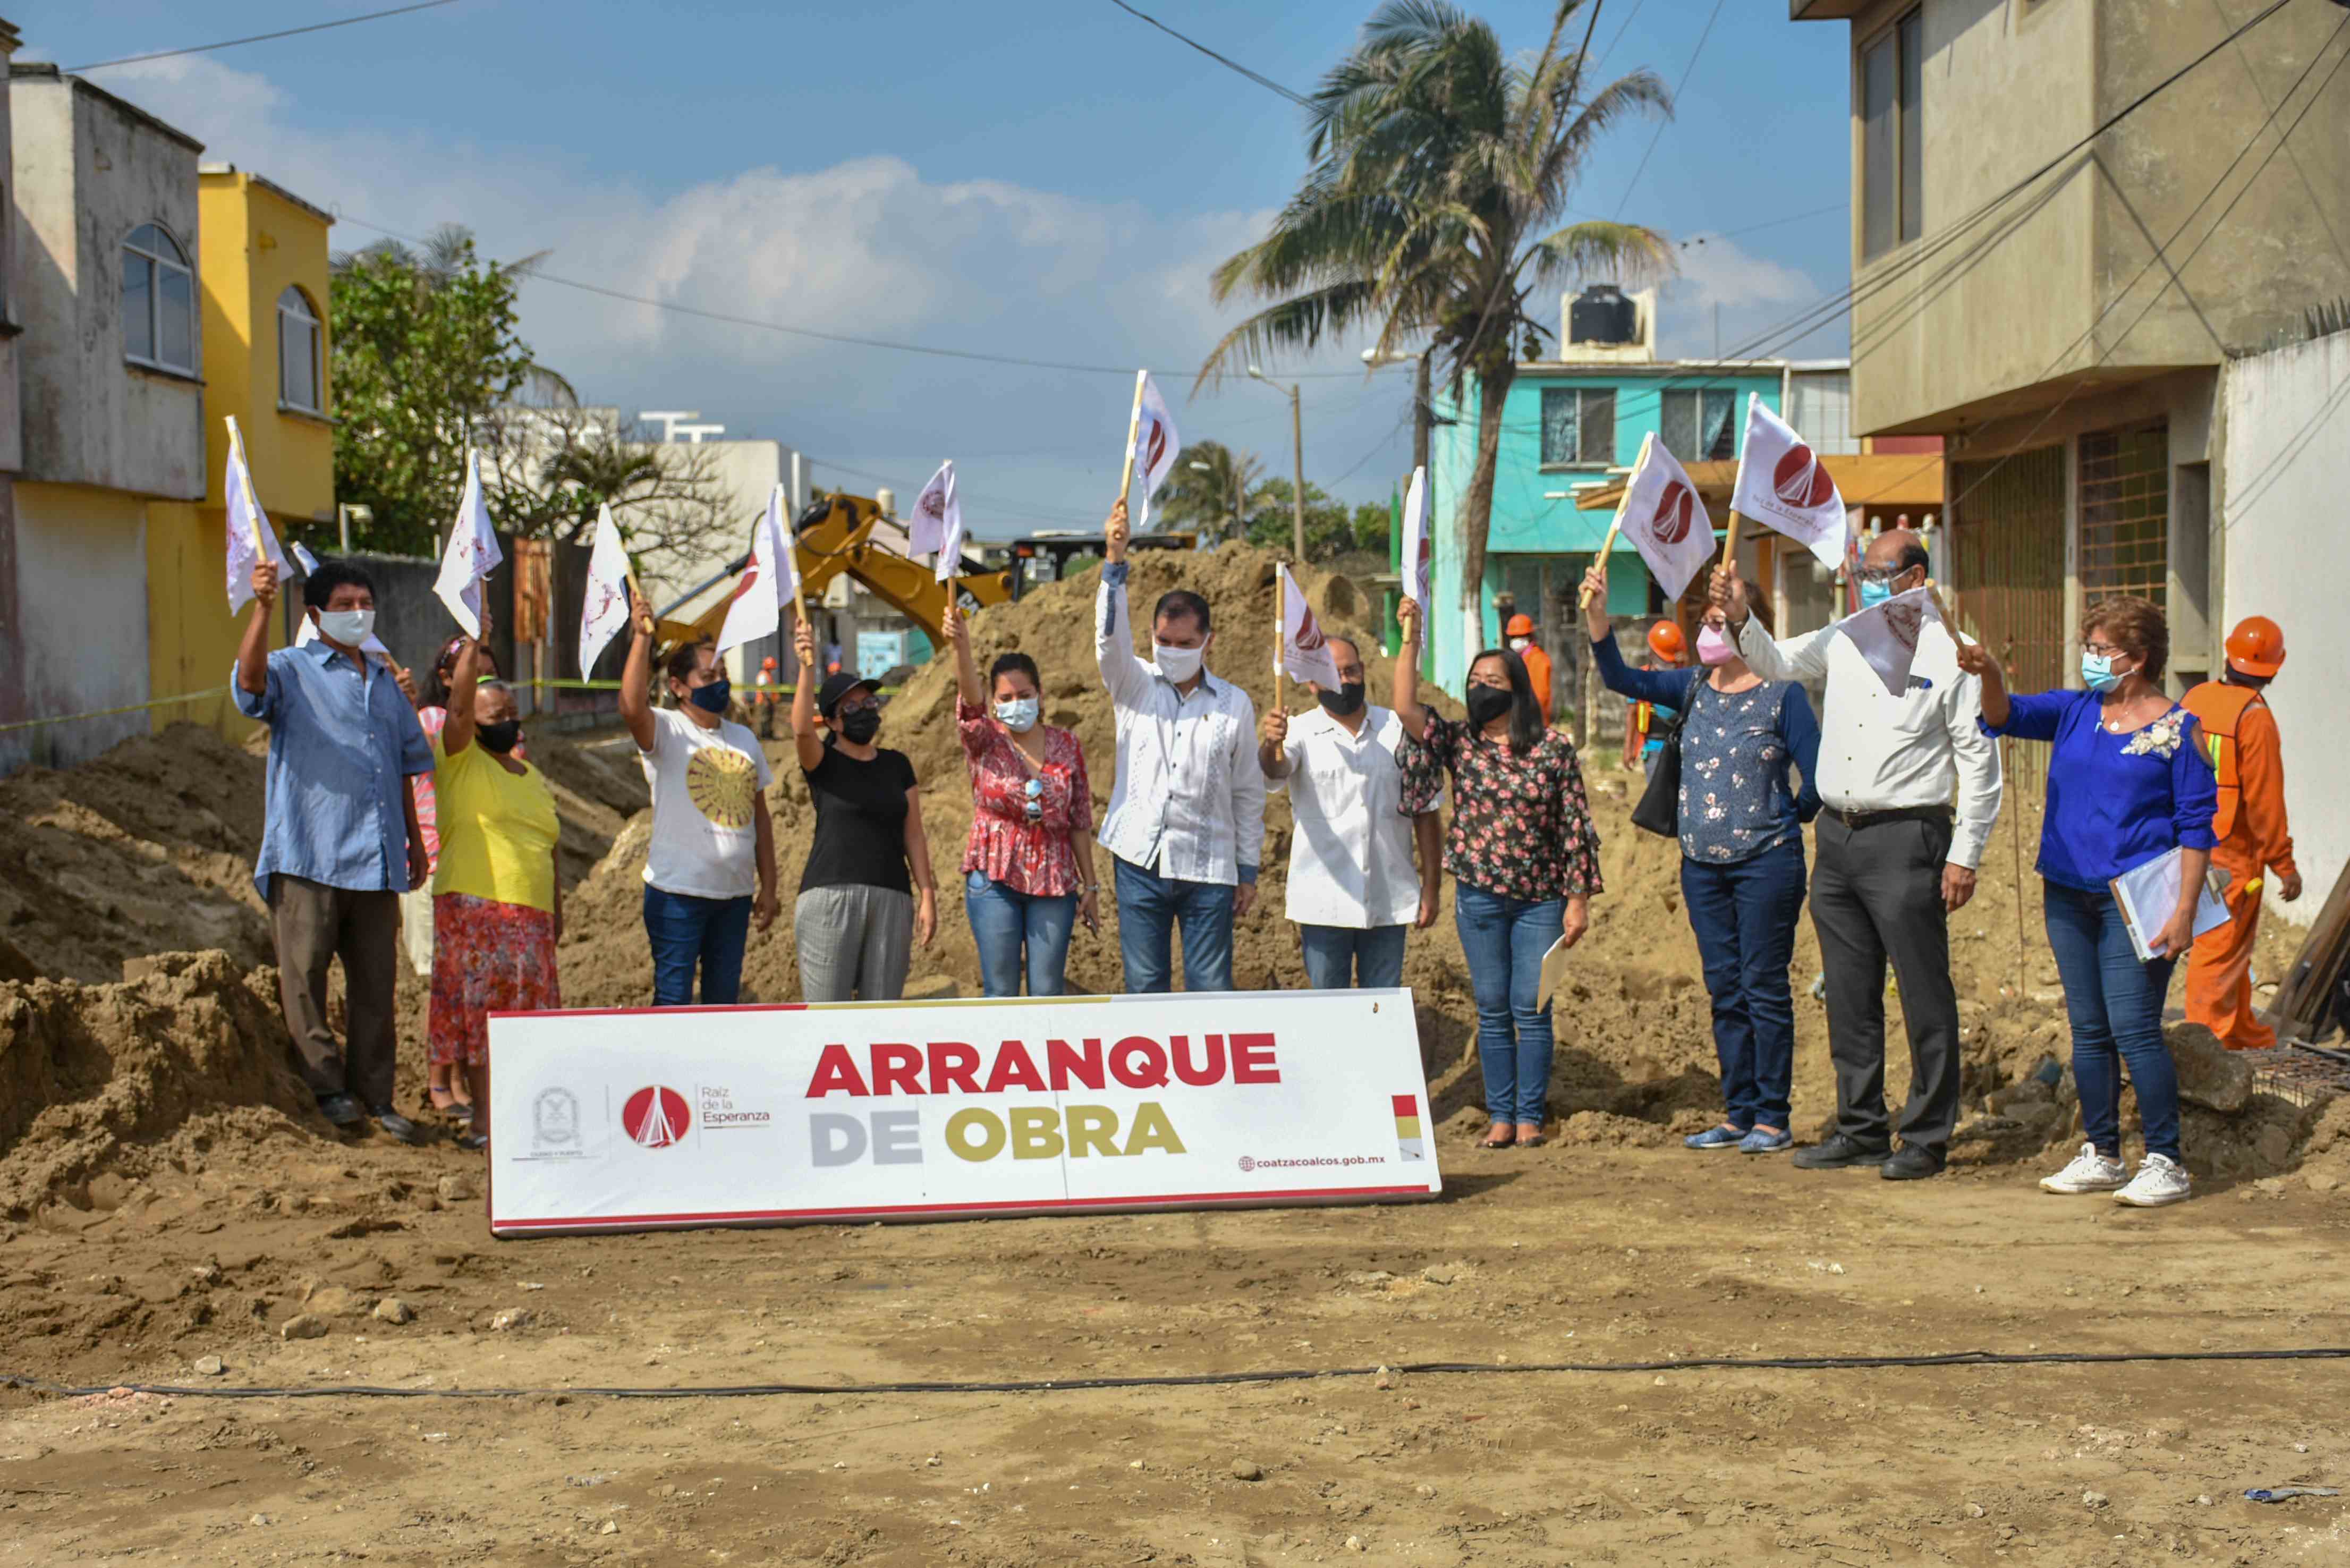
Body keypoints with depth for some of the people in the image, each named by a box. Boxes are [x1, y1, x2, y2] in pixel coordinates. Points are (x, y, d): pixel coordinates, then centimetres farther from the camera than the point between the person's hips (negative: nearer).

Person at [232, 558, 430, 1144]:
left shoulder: (384, 682, 21)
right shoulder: (292, 670, 2)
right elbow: (250, 681, -22)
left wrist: (415, 841, 24)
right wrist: (263, 607, -35)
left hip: (376, 859, 5)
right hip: (309, 856, -5)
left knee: (376, 981, 7)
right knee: (305, 974, -4)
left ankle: (374, 1096, 14)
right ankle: (327, 1088, 6)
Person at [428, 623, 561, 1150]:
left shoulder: (533, 776, 20)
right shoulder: (459, 761, 3)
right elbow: (458, 707, -15)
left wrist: (556, 911, 18)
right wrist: (473, 647, -19)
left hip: (531, 915, 6)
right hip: (474, 908, -6)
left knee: (526, 1014, 5)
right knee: (478, 1011, -5)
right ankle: (483, 1121, -2)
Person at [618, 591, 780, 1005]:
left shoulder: (744, 738, 14)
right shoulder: (665, 731, -4)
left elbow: (760, 817, 16)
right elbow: (631, 708, -28)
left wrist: (768, 887, 11)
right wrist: (642, 636, -31)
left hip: (735, 893, 6)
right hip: (678, 891, -6)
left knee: (724, 999, 11)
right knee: (673, 998, -4)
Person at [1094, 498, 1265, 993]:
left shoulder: (1234, 705, 4)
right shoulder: (1135, 687, 5)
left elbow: (1248, 794, 8)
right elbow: (1110, 637, -14)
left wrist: (1249, 871, 7)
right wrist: (1114, 561, -26)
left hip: (1208, 867, 0)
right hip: (1140, 862, 1)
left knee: (1212, 990, 0)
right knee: (1145, 989, 5)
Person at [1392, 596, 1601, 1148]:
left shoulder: (1554, 748, -2)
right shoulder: (1459, 742, 3)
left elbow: (1575, 826, -1)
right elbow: (1407, 709, -13)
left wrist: (1578, 899, -3)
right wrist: (1410, 639, -18)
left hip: (1541, 899, -2)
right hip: (1479, 897, 2)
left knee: (1532, 1009, 0)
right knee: (1492, 1010, 6)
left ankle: (1531, 1116, 8)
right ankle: (1500, 1115, 13)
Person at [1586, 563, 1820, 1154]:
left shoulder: (1782, 695, -7)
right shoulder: (1695, 689, 8)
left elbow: (1817, 774, -7)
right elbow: (1622, 680, -4)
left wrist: (1788, 818, 3)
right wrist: (1597, 617, -16)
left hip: (1766, 862, -6)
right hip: (1702, 864, 6)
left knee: (1764, 987, -2)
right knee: (1724, 991, 10)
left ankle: (1773, 1118, 6)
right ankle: (1738, 1113, 18)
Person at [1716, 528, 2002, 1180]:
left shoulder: (1948, 656, -4)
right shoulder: (1845, 642, 13)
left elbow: (1979, 760, -5)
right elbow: (1776, 662, 15)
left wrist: (1965, 856, -9)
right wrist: (1740, 618, -6)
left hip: (1905, 839, -6)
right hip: (1836, 835, 7)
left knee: (1924, 996, -2)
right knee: (1849, 996, 11)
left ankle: (1927, 1138, 6)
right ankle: (1860, 1129, 21)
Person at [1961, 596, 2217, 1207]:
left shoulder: (2176, 728, -5)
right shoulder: (2076, 712, 10)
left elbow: (2198, 825, -6)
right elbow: (2007, 716, 0)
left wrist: (2184, 911, -12)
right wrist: (1989, 674, -23)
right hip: (2068, 892, 6)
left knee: (2134, 1029, -9)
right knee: (2088, 1031, 11)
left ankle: (2165, 1162, 0)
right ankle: (2101, 1155, 21)